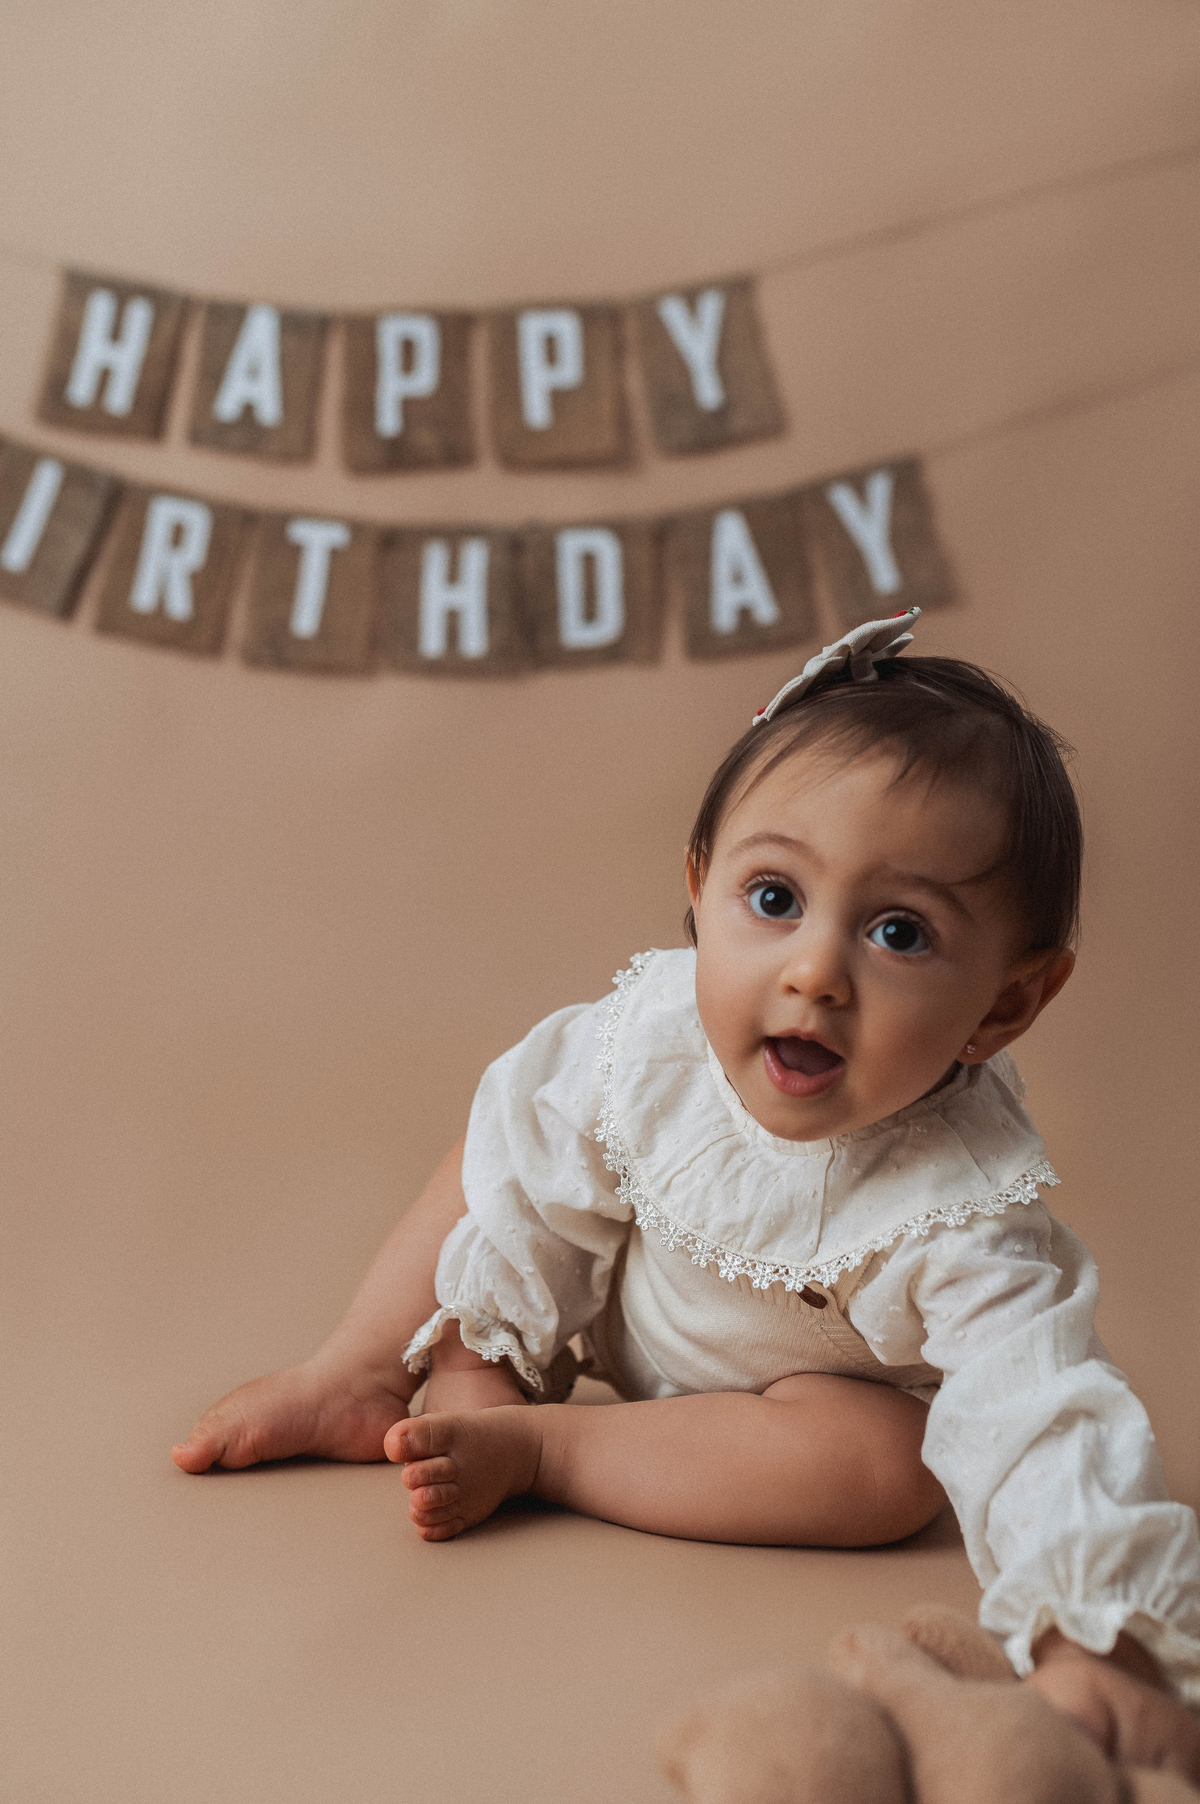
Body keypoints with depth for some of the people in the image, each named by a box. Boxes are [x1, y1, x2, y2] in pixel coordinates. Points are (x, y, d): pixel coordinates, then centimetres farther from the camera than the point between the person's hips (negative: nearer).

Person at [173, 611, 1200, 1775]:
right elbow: (538, 1195, -12)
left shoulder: (964, 1212, -40)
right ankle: (356, 1383, 2)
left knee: (891, 1462, -31)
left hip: (811, 1385, -2)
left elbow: (1046, 1418, -45)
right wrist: (475, 1356, -5)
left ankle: (534, 1450, -21)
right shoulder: (649, 1035, -29)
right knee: (504, 1154, -8)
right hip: (629, 1312, 3)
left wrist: (1095, 1643, -56)